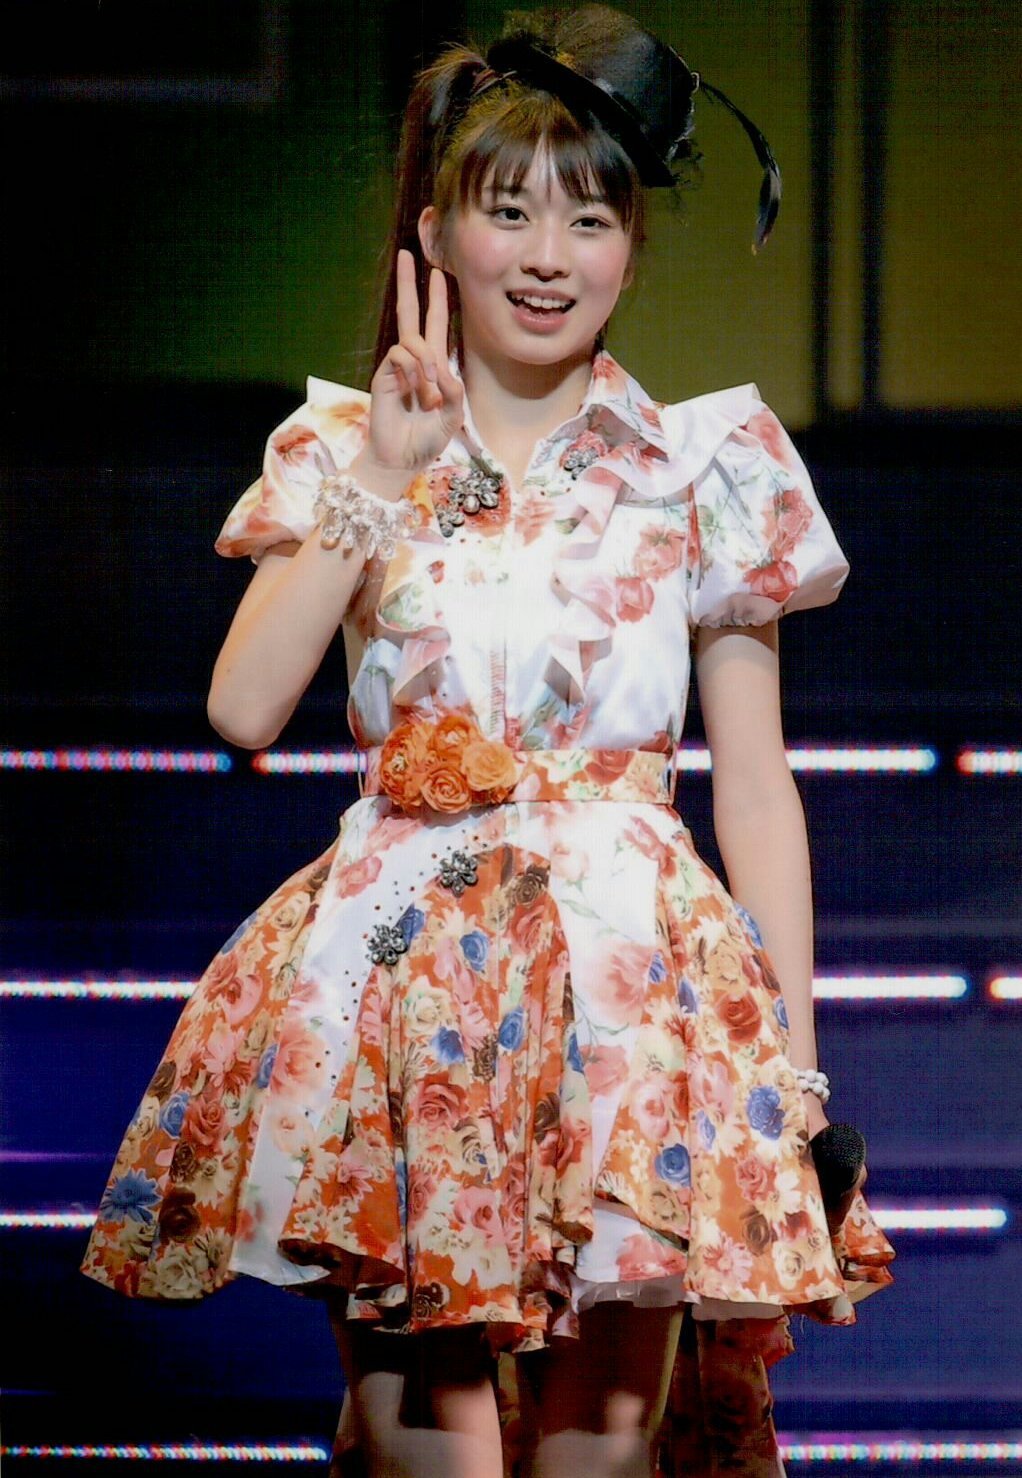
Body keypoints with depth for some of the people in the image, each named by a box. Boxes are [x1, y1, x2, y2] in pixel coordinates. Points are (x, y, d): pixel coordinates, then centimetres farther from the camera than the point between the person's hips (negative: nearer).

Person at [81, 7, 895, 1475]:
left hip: (631, 956, -1)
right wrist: (384, 476, -6)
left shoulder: (705, 467, 6)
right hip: (399, 960, 1)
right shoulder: (350, 450, 9)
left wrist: (795, 1050, -1)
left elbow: (755, 782, 5)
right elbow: (241, 709, -5)